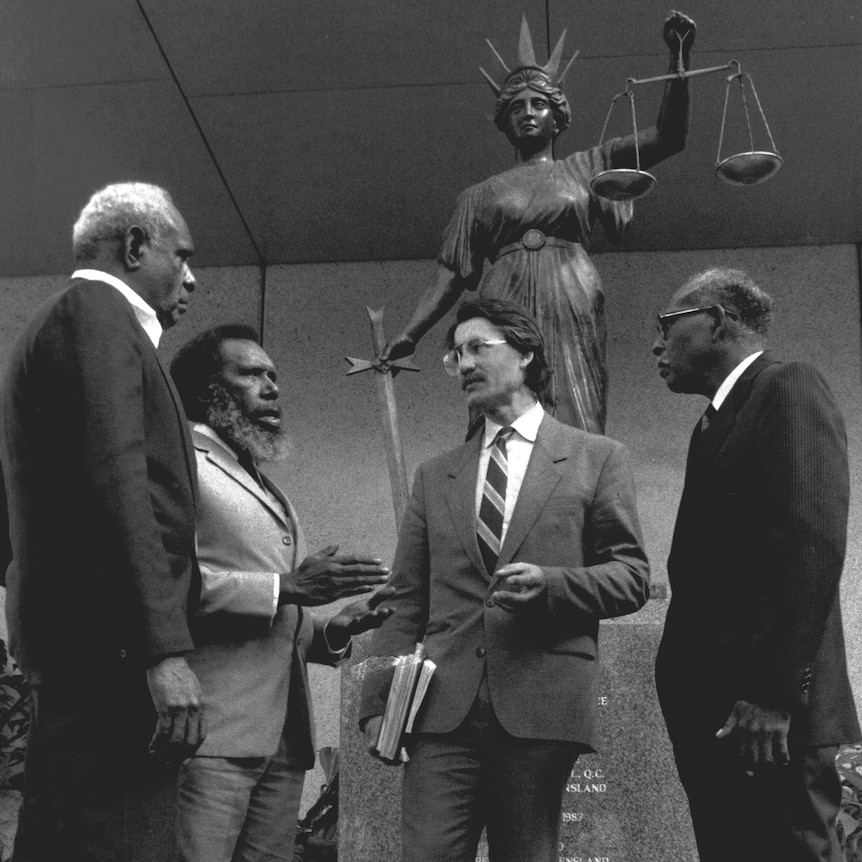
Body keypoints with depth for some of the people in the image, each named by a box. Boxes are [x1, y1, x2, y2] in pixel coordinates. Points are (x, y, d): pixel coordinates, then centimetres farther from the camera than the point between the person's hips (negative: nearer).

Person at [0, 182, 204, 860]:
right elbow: (115, 478, -18)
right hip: (111, 651, -10)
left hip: (75, 652, 10)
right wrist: (166, 649, -23)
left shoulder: (90, 316, 25)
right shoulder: (97, 312, -4)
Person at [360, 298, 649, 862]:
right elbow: (406, 602, 14)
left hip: (543, 706, -2)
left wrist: (552, 583, -12)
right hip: (444, 709, 2)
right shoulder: (435, 476, 18)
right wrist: (378, 700, 4)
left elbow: (633, 576, 6)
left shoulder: (597, 459, 9)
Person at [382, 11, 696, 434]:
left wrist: (678, 58, 3)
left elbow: (668, 137, 12)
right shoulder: (480, 195, 20)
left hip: (571, 313, 0)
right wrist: (409, 334, 2)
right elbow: (450, 273, 15)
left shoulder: (586, 168, 19)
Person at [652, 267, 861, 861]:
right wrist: (695, 703, 10)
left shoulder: (791, 389, -5)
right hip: (712, 711, 9)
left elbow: (814, 541, -17)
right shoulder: (720, 420, 22)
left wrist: (770, 694, -21)